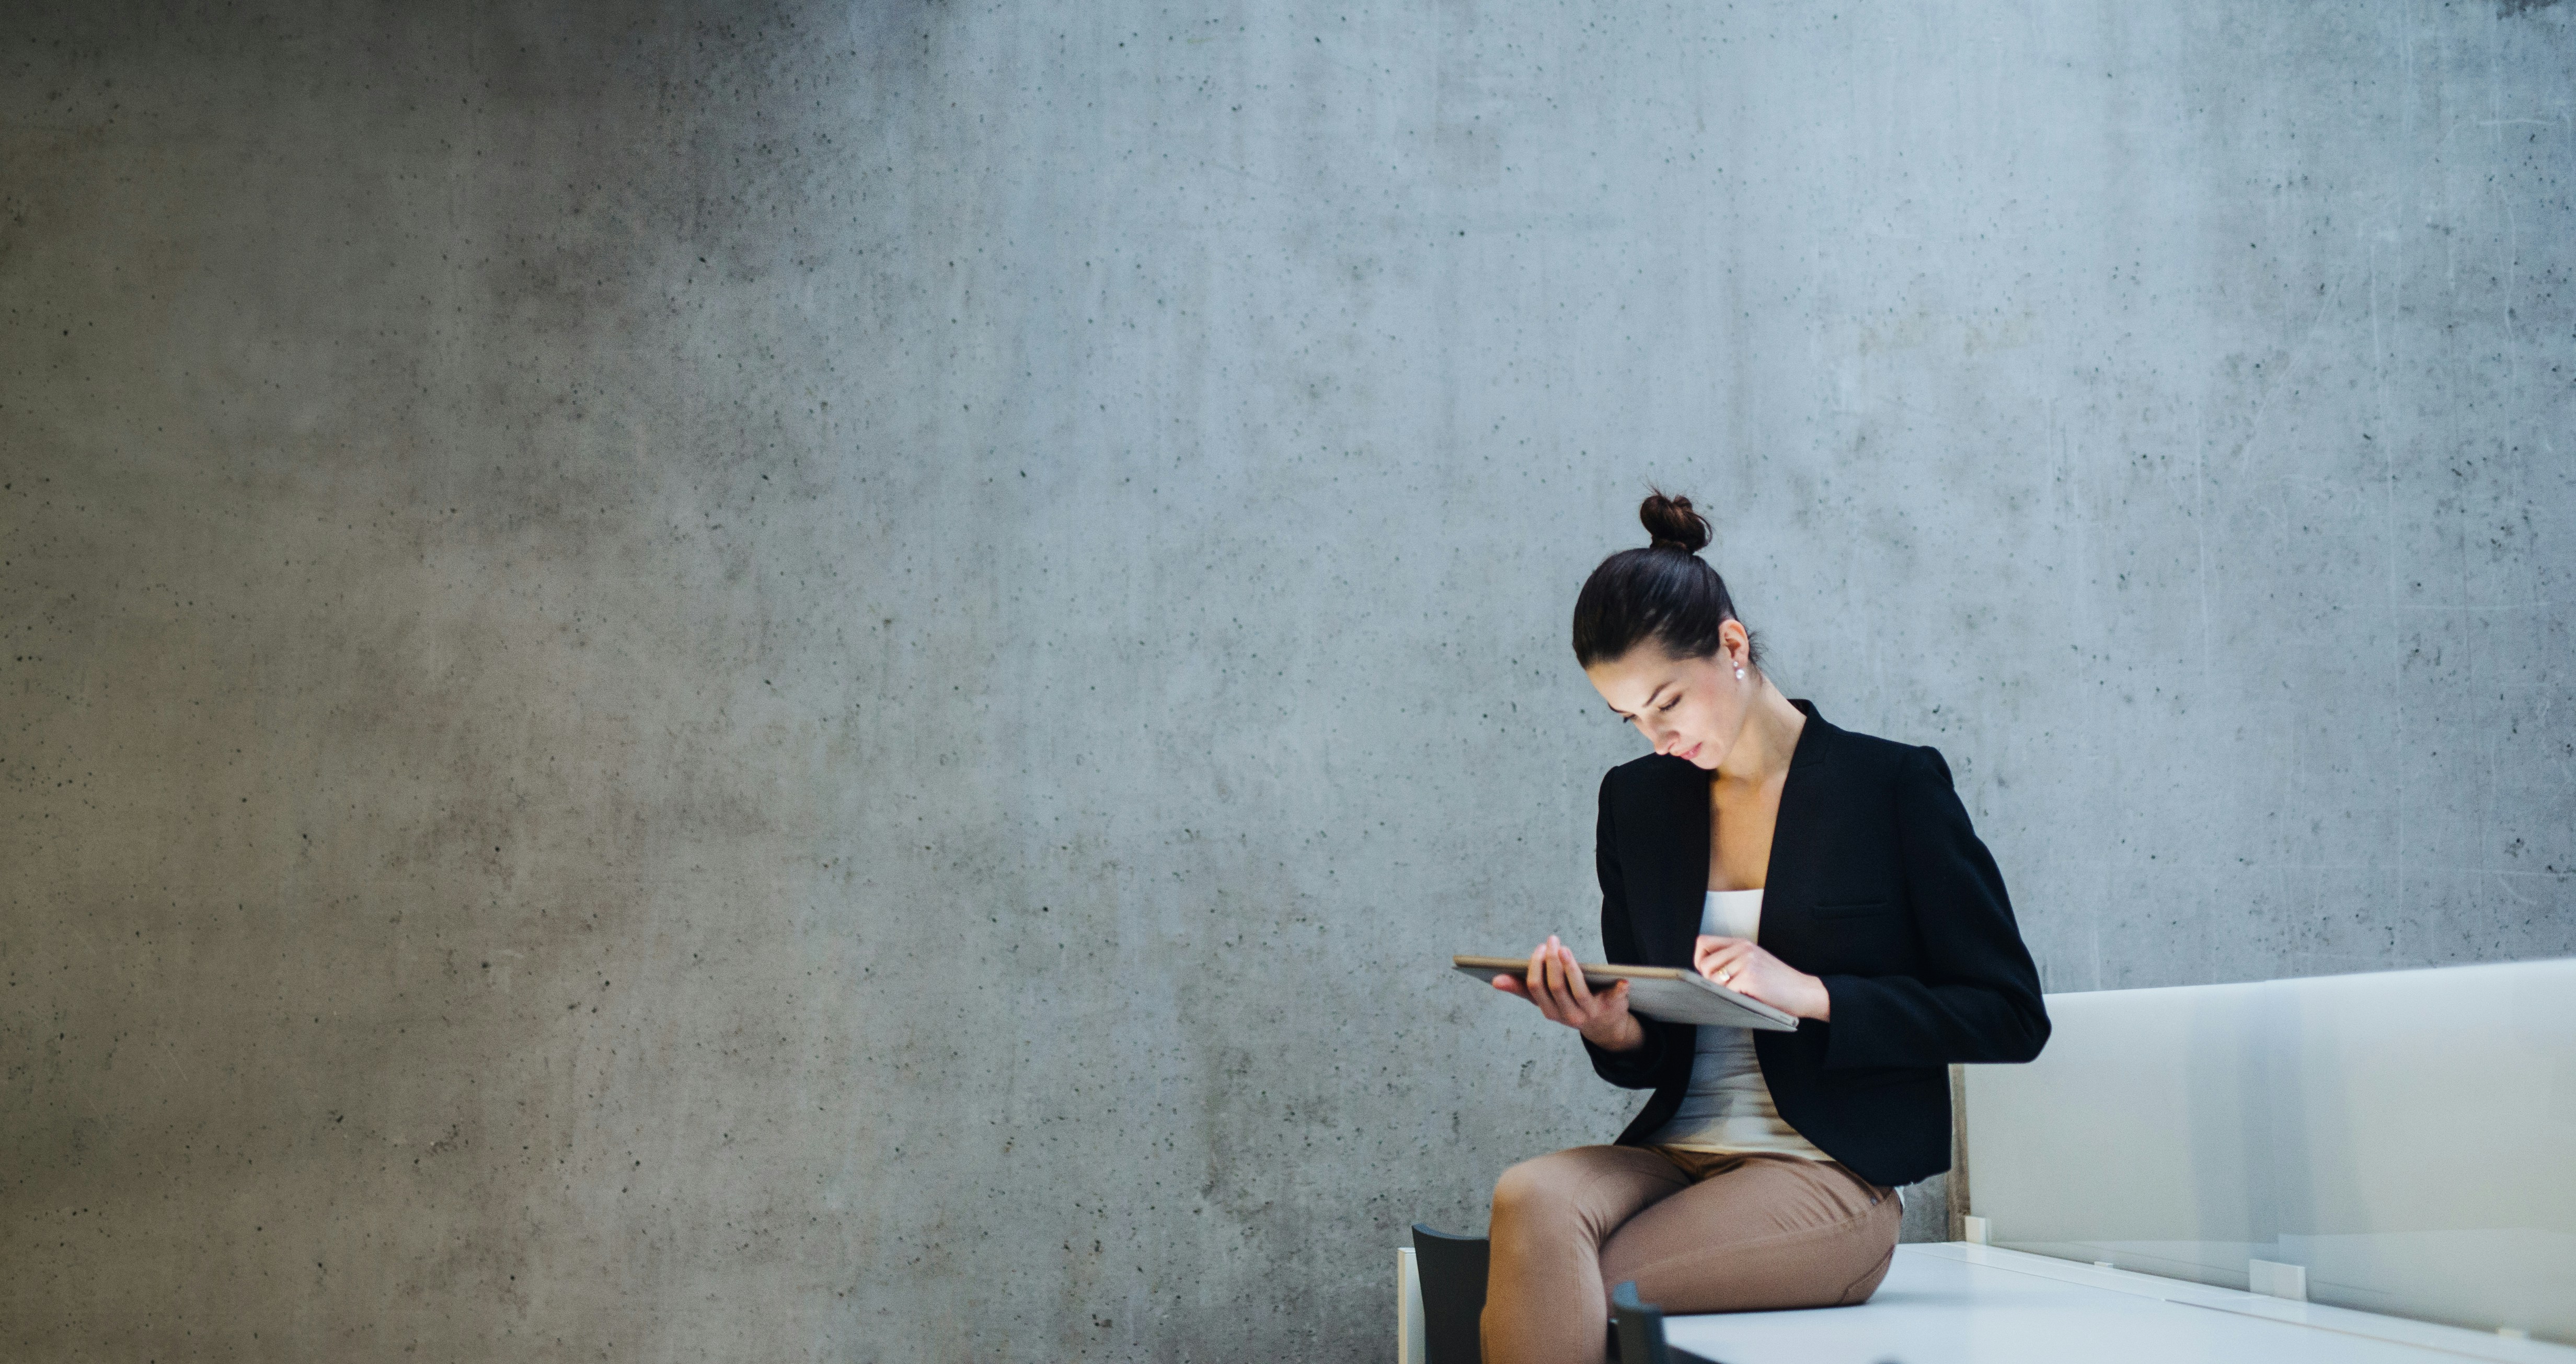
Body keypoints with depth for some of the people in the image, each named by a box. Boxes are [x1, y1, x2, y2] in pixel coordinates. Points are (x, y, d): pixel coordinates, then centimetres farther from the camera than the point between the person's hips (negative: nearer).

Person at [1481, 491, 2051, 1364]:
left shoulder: (1893, 787, -1)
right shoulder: (1635, 802, 12)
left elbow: (2011, 1015, -3)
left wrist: (1808, 994, -14)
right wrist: (1613, 1033, -8)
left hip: (1829, 1179, -4)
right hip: (1674, 1153, 5)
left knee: (1544, 1291, -29)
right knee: (1530, 1199, -32)